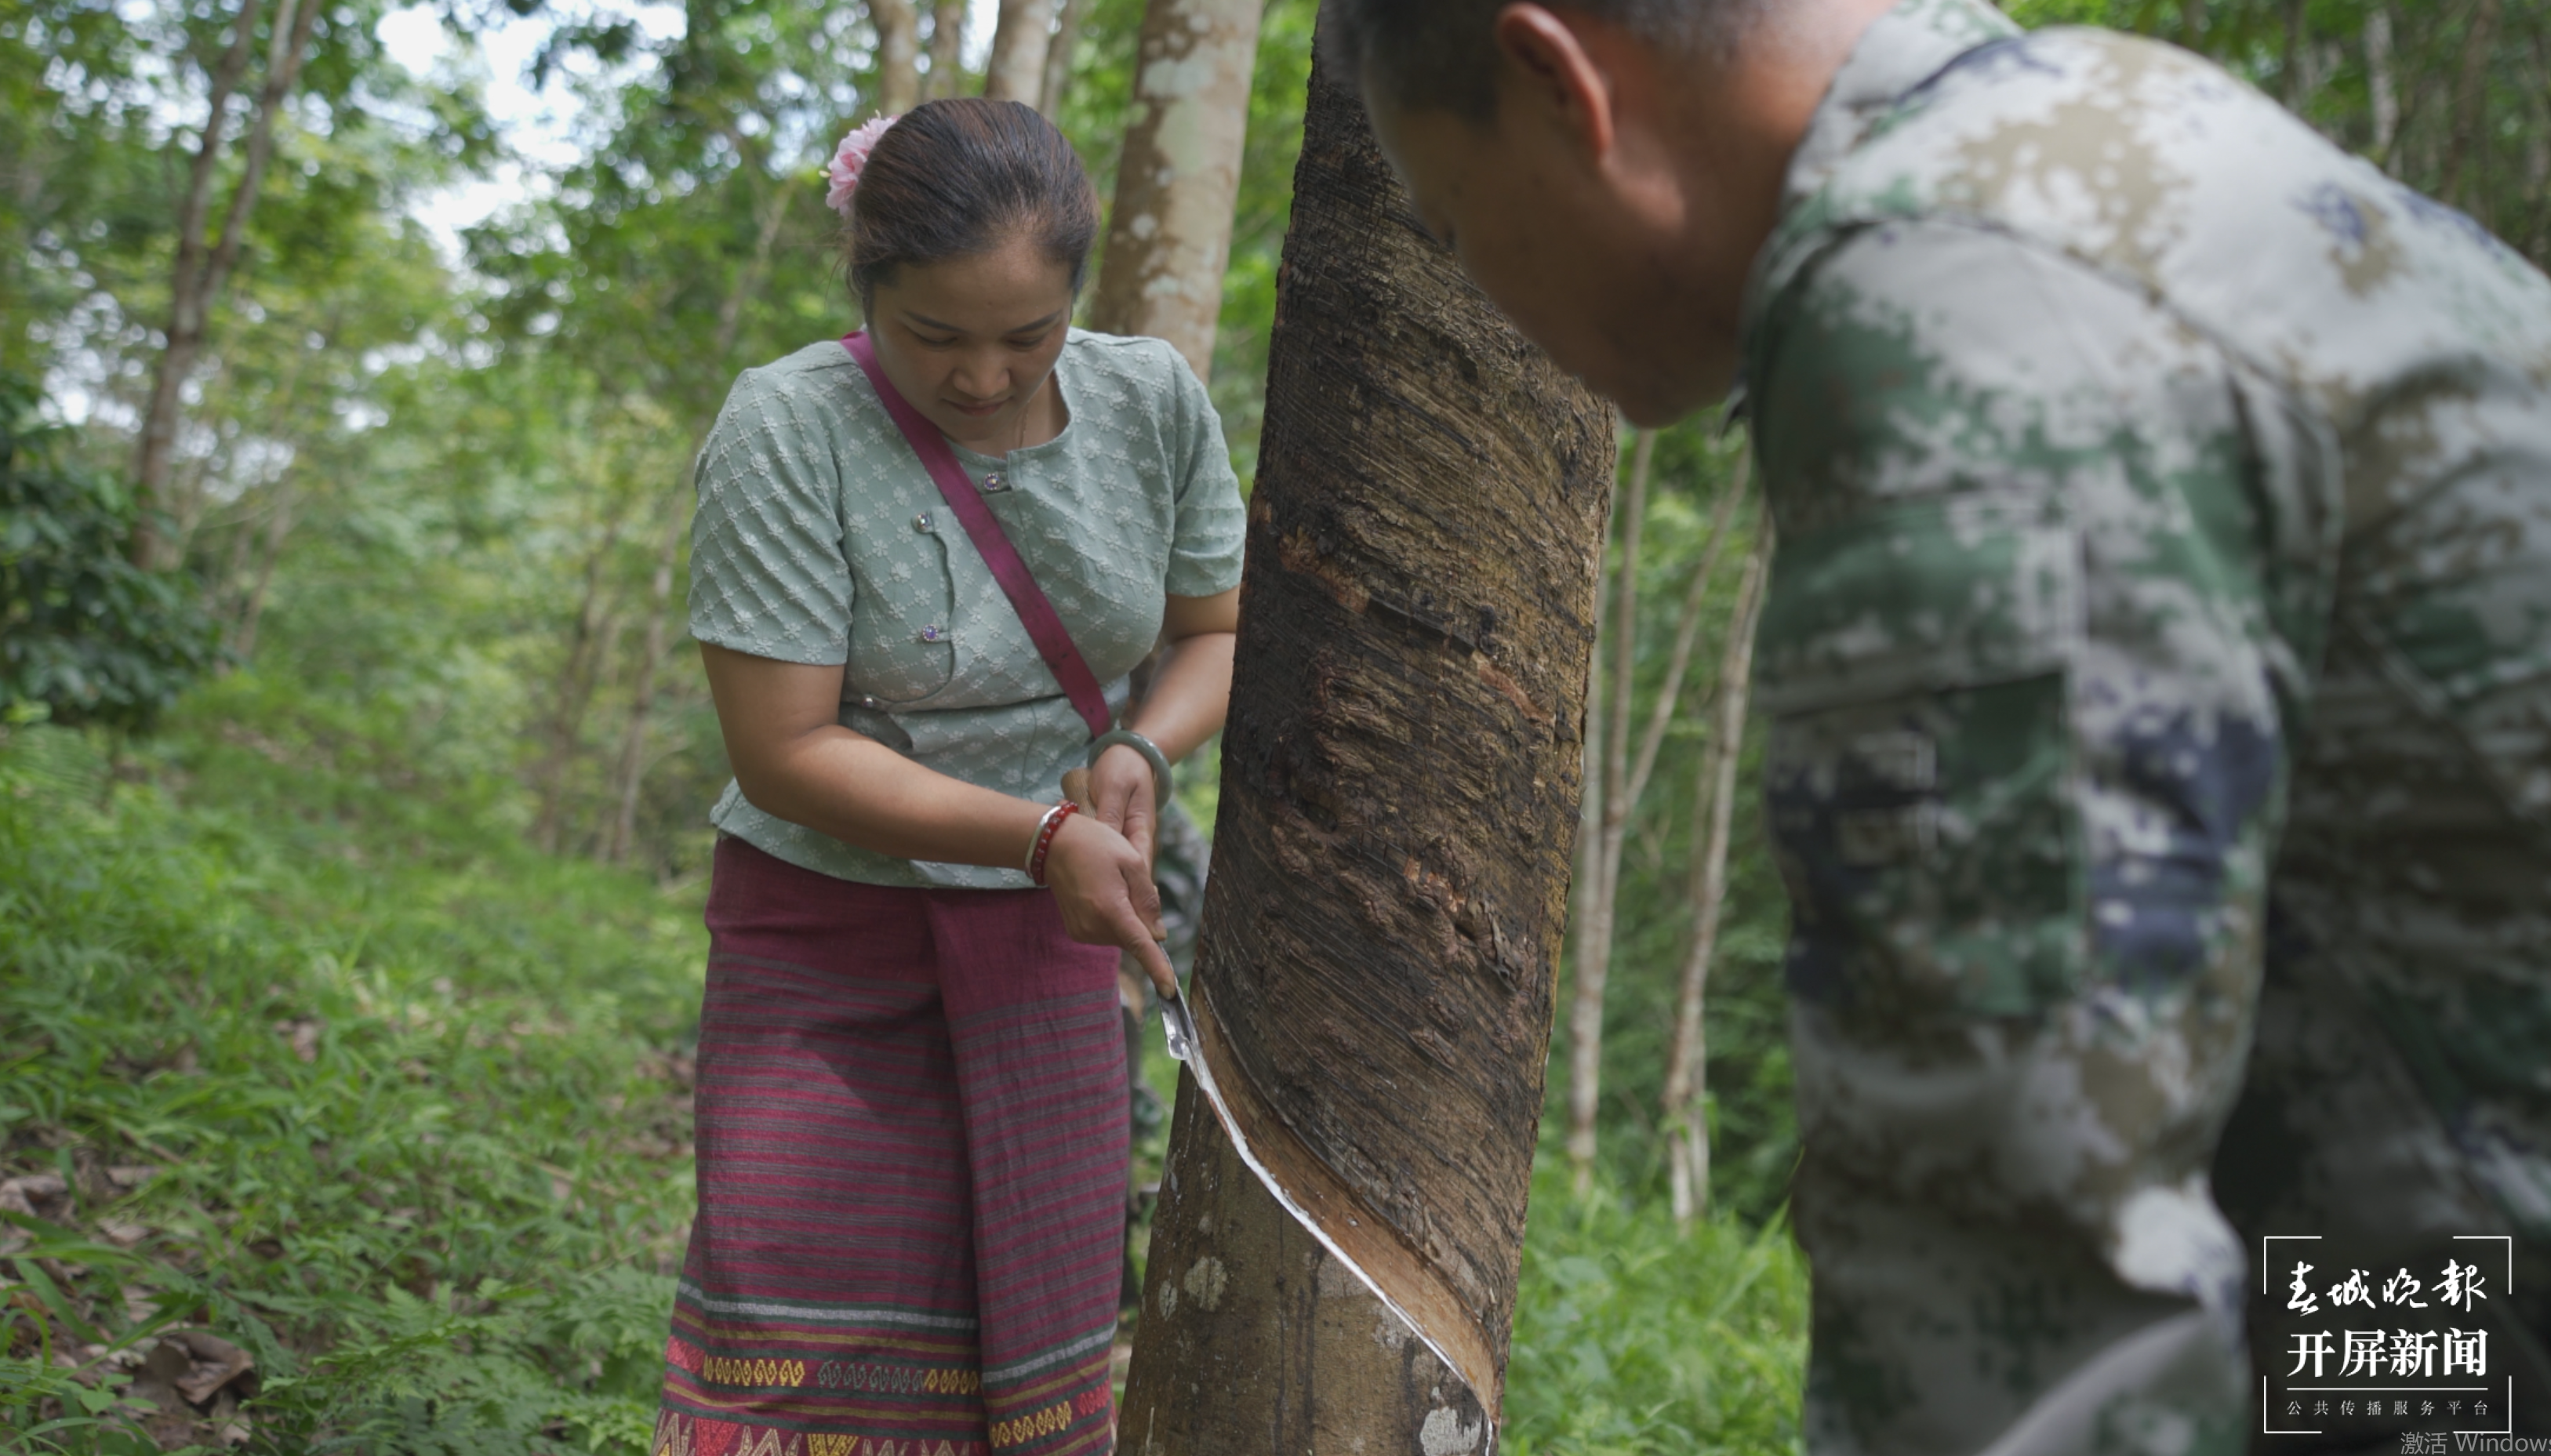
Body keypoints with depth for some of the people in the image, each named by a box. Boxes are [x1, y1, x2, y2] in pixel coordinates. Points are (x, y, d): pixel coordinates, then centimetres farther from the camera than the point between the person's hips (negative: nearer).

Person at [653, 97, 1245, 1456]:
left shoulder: (1154, 402, -8)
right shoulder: (788, 430, -19)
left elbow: (1216, 633, 6)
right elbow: (782, 754, -20)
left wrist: (1139, 755, -15)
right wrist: (1043, 833, -28)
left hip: (1039, 930, 3)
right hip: (826, 915, -3)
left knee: (1030, 1310, 8)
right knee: (795, 1314, -2)